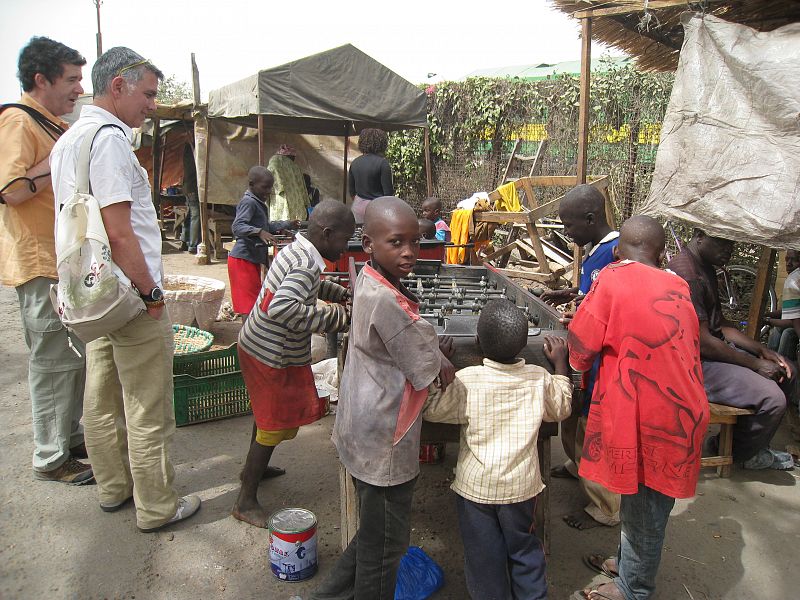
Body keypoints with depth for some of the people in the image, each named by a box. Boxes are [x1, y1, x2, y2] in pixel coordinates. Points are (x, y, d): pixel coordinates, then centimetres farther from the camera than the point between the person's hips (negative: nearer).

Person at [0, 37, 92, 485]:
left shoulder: (54, 126, 18)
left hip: (66, 260, 10)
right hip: (41, 264, -10)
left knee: (74, 356, 16)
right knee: (53, 361, -2)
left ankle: (71, 436, 30)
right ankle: (51, 459, 10)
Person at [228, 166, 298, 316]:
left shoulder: (259, 204, 17)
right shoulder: (248, 202, -15)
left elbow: (266, 227, 31)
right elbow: (237, 227, -28)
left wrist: (287, 224, 29)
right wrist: (259, 232, -41)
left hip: (254, 259, 10)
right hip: (243, 259, -10)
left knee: (256, 299, 15)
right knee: (249, 302, -9)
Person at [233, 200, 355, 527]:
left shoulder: (295, 249, 4)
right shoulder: (307, 264, -26)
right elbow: (282, 309, -41)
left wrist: (338, 293, 13)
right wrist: (333, 316, -32)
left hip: (257, 344, 10)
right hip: (273, 356, -10)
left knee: (268, 413, 27)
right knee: (275, 426, 2)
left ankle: (252, 468, 48)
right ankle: (246, 502, 14)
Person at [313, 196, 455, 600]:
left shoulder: (369, 280, 2)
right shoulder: (386, 301, -27)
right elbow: (429, 370, -18)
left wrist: (431, 346, 1)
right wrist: (443, 355, 3)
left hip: (364, 433, 10)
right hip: (385, 444, -10)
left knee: (372, 533, 27)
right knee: (385, 543, 12)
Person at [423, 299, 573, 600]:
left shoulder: (466, 381, -21)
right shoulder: (540, 379, -12)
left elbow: (431, 409, -6)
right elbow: (561, 409, 8)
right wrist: (561, 364, 15)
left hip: (475, 487, -2)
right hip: (521, 486, 3)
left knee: (483, 557, 16)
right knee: (524, 550, 23)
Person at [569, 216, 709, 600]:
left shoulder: (614, 277, -12)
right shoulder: (677, 287, 8)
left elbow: (582, 345, -11)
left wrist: (578, 366, 11)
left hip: (648, 421, -7)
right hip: (681, 412, 7)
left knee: (643, 512, 12)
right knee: (643, 506, 24)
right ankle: (629, 565, 43)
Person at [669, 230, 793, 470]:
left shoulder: (706, 268, 12)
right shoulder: (686, 273, -22)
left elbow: (719, 324, 17)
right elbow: (702, 341, -23)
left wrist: (763, 351, 5)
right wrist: (754, 364, -13)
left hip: (714, 348, 11)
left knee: (785, 373, 13)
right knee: (772, 398, -19)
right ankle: (739, 452, 13)